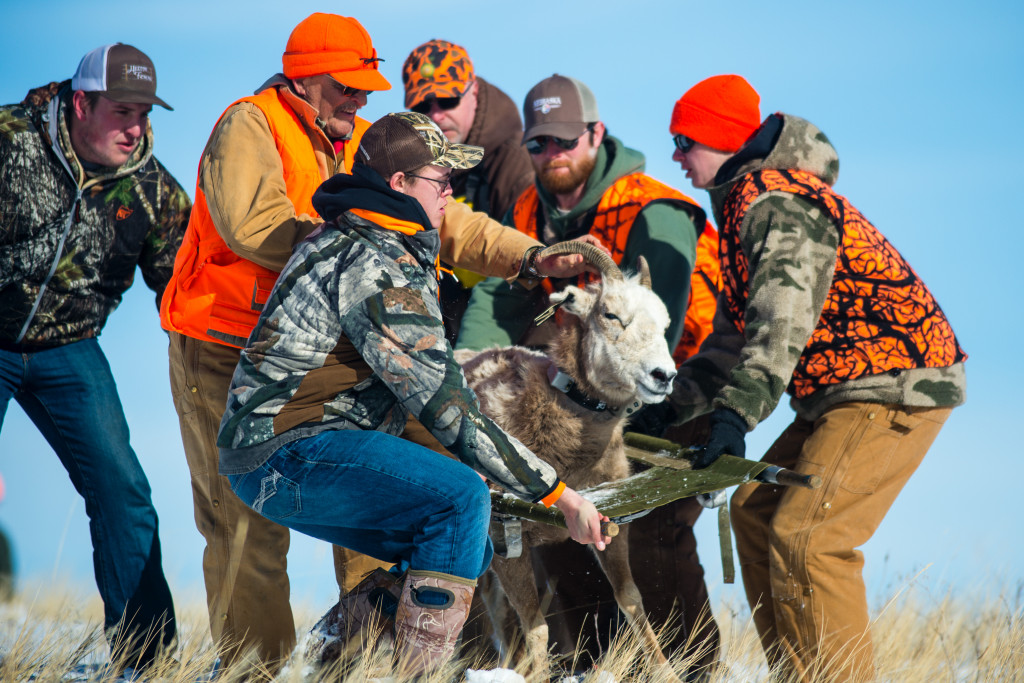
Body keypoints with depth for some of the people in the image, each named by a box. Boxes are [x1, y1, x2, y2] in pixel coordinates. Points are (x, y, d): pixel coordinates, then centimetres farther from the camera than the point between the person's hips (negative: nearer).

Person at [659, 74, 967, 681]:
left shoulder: (775, 204, -16)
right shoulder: (748, 201, 18)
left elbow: (783, 320, -30)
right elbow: (739, 329, 23)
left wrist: (739, 410, -38)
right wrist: (679, 404, 16)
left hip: (895, 385, -11)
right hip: (846, 388, 11)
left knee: (806, 538, -19)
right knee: (757, 511, 11)